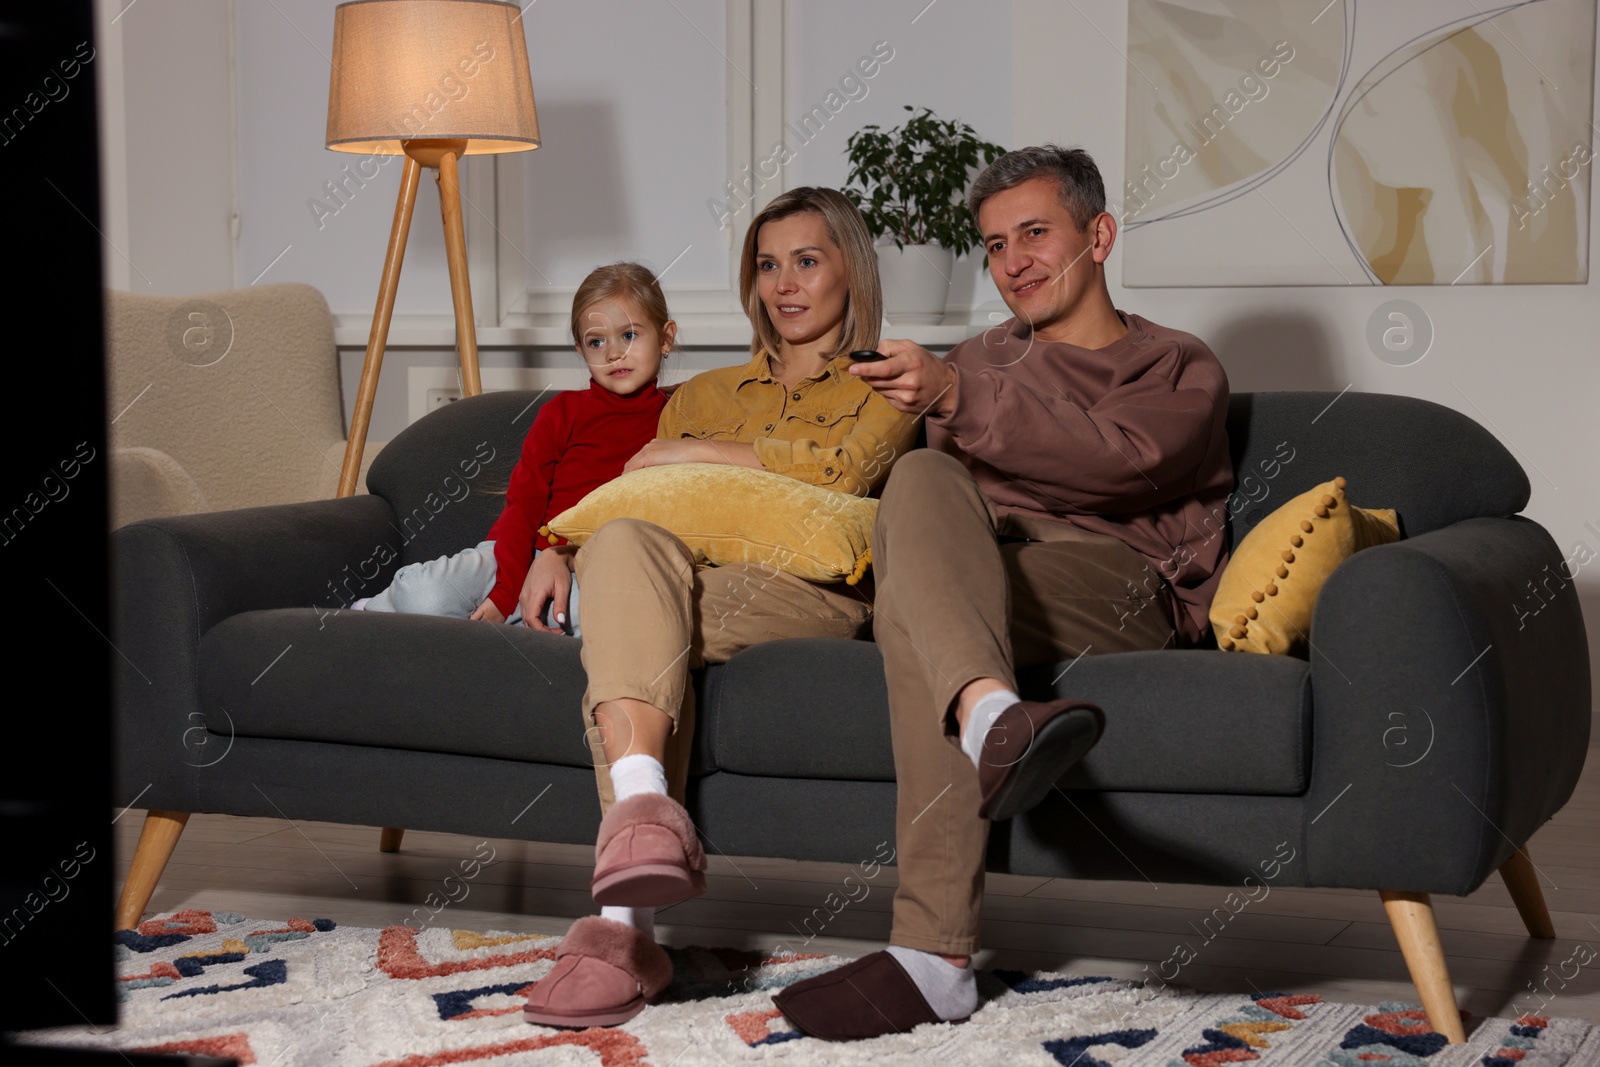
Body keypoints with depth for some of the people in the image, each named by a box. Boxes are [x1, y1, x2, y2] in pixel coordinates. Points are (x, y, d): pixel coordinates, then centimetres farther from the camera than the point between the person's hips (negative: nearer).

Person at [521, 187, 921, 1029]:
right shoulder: (706, 394, 35)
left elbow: (839, 470, -2)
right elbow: (622, 501, 26)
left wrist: (693, 453, 2)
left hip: (807, 590, -3)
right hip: (680, 577, 3)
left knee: (629, 589, -36)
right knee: (624, 545, -36)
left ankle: (621, 920, -48)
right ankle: (645, 807, -55)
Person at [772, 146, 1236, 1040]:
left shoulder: (1180, 369, 19)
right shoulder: (985, 359, 38)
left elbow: (1119, 463, -6)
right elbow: (950, 464, 26)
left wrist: (957, 399, -18)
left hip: (1118, 581, -3)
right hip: (979, 560, 3)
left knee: (916, 607, -35)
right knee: (922, 474, -34)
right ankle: (991, 715, -62)